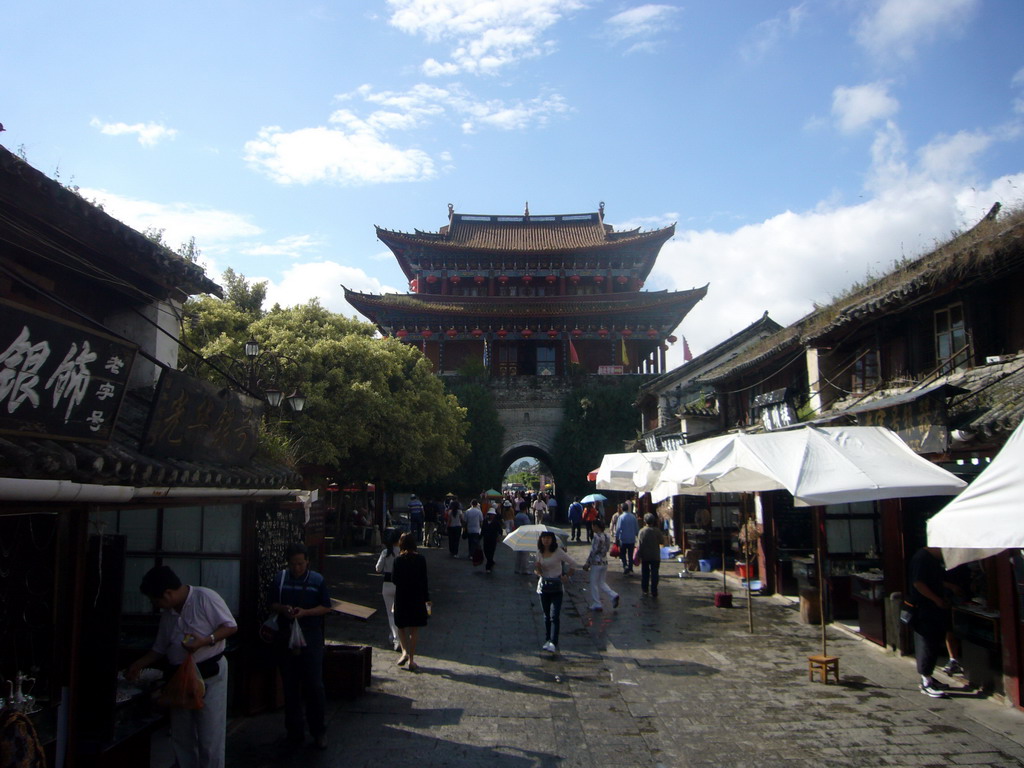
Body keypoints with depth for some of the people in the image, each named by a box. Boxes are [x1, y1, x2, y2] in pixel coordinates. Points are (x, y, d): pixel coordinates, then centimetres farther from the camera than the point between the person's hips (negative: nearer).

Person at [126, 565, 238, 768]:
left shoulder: (205, 597, -15)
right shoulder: (167, 613, 11)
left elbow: (231, 626, -15)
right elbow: (160, 648, 21)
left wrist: (205, 641, -26)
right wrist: (138, 665, 16)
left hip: (210, 673, -8)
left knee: (210, 737, -2)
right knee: (181, 736, 14)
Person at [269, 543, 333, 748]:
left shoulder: (318, 580, -2)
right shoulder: (280, 579, 3)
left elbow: (326, 607, -1)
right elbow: (272, 603, 10)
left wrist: (305, 612, -16)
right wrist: (283, 609, -12)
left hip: (311, 638, -2)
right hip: (286, 637, 2)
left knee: (314, 685, -2)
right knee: (290, 685, 9)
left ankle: (319, 731, 10)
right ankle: (295, 729, 22)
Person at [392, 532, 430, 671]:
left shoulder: (398, 560, -9)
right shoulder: (421, 559, -5)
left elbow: (394, 579, -8)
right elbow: (424, 580, -2)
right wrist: (427, 599, 4)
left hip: (401, 597, -1)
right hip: (417, 597, 1)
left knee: (401, 626, 16)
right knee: (414, 628, 9)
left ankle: (405, 651, -4)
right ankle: (411, 660, 11)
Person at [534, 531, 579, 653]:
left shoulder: (558, 552, -10)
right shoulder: (539, 553, 3)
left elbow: (573, 564, -4)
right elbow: (539, 572, 11)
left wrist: (566, 575, -2)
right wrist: (537, 569, -10)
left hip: (556, 587, -4)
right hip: (543, 586, 4)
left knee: (554, 616, -12)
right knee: (547, 616, 12)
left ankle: (553, 643, -16)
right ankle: (547, 640, 21)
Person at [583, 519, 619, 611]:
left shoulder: (597, 537, -17)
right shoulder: (606, 536, 7)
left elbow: (593, 551, -18)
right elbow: (606, 549, 12)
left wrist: (587, 563, -11)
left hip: (596, 563, -8)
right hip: (605, 562, 8)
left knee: (594, 584, 5)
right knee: (602, 583, 17)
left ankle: (596, 604, 9)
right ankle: (613, 595, -1)